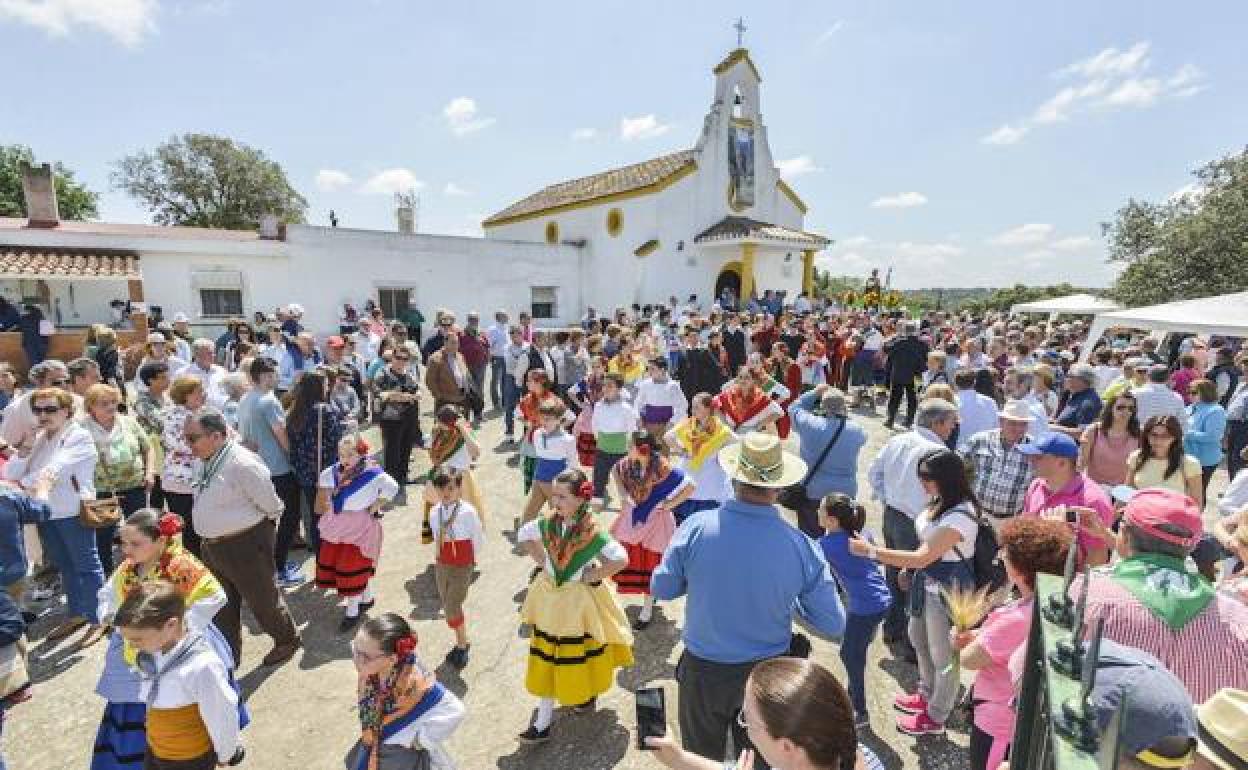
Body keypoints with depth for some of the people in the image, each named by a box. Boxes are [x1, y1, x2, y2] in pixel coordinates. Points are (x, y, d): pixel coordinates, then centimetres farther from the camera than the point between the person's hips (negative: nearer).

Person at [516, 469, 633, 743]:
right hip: (550, 597, 4)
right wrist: (542, 560, -2)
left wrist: (592, 576, -18)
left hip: (579, 600, -4)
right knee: (547, 660, 14)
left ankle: (588, 692, 49)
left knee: (579, 655, 17)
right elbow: (523, 535, 7)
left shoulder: (592, 532, -25)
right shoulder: (548, 522, -11)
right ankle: (543, 723, 32)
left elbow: (621, 558, -23)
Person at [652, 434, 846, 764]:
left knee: (702, 757, 26)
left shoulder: (696, 527, -24)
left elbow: (661, 588, -9)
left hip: (703, 670, 0)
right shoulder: (801, 546, -21)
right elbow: (834, 625, -10)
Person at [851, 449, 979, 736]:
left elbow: (921, 558, -33)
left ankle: (935, 718, 34)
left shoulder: (960, 516, -31)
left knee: (943, 655, 13)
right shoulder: (941, 503, -4)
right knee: (919, 639, 26)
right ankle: (927, 695, 50)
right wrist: (909, 569, 12)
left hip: (947, 590, -9)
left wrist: (870, 550, -31)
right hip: (928, 582, 9)